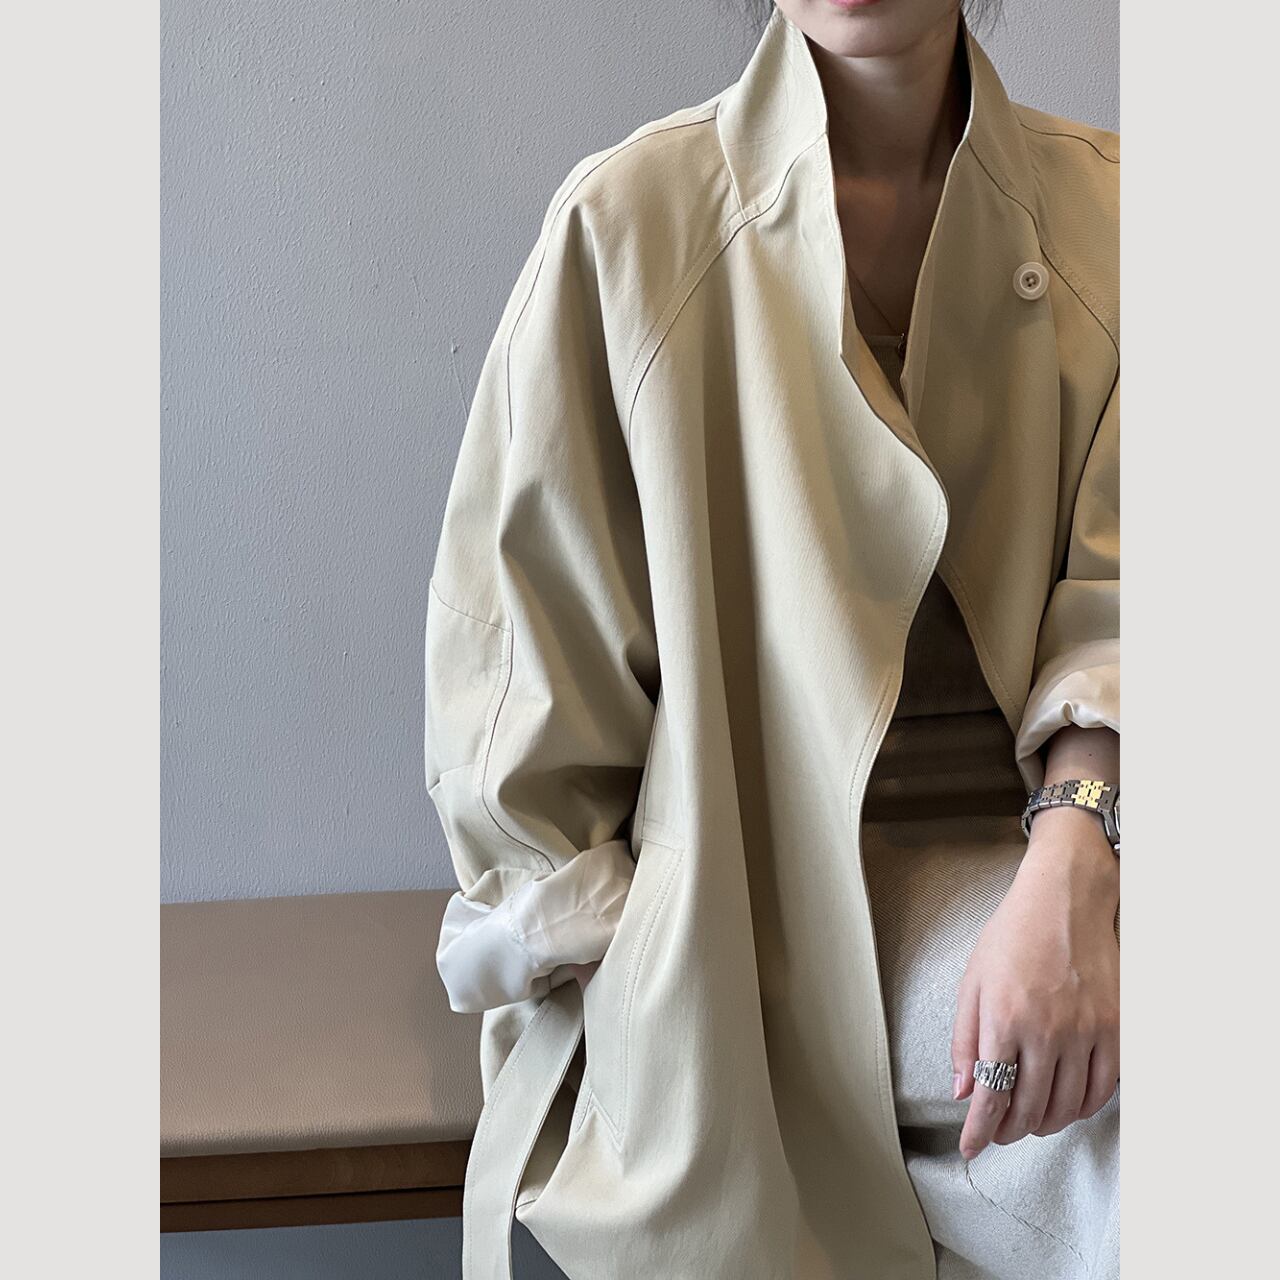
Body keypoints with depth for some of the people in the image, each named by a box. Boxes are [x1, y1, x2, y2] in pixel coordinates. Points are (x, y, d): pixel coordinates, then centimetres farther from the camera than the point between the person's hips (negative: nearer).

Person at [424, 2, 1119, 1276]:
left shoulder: (1098, 204, 6)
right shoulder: (630, 216, -3)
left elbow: (1115, 589, -2)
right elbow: (515, 657, 0)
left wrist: (1069, 872, -21)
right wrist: (613, 958, -6)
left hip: (1034, 839, 2)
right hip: (734, 874, -2)